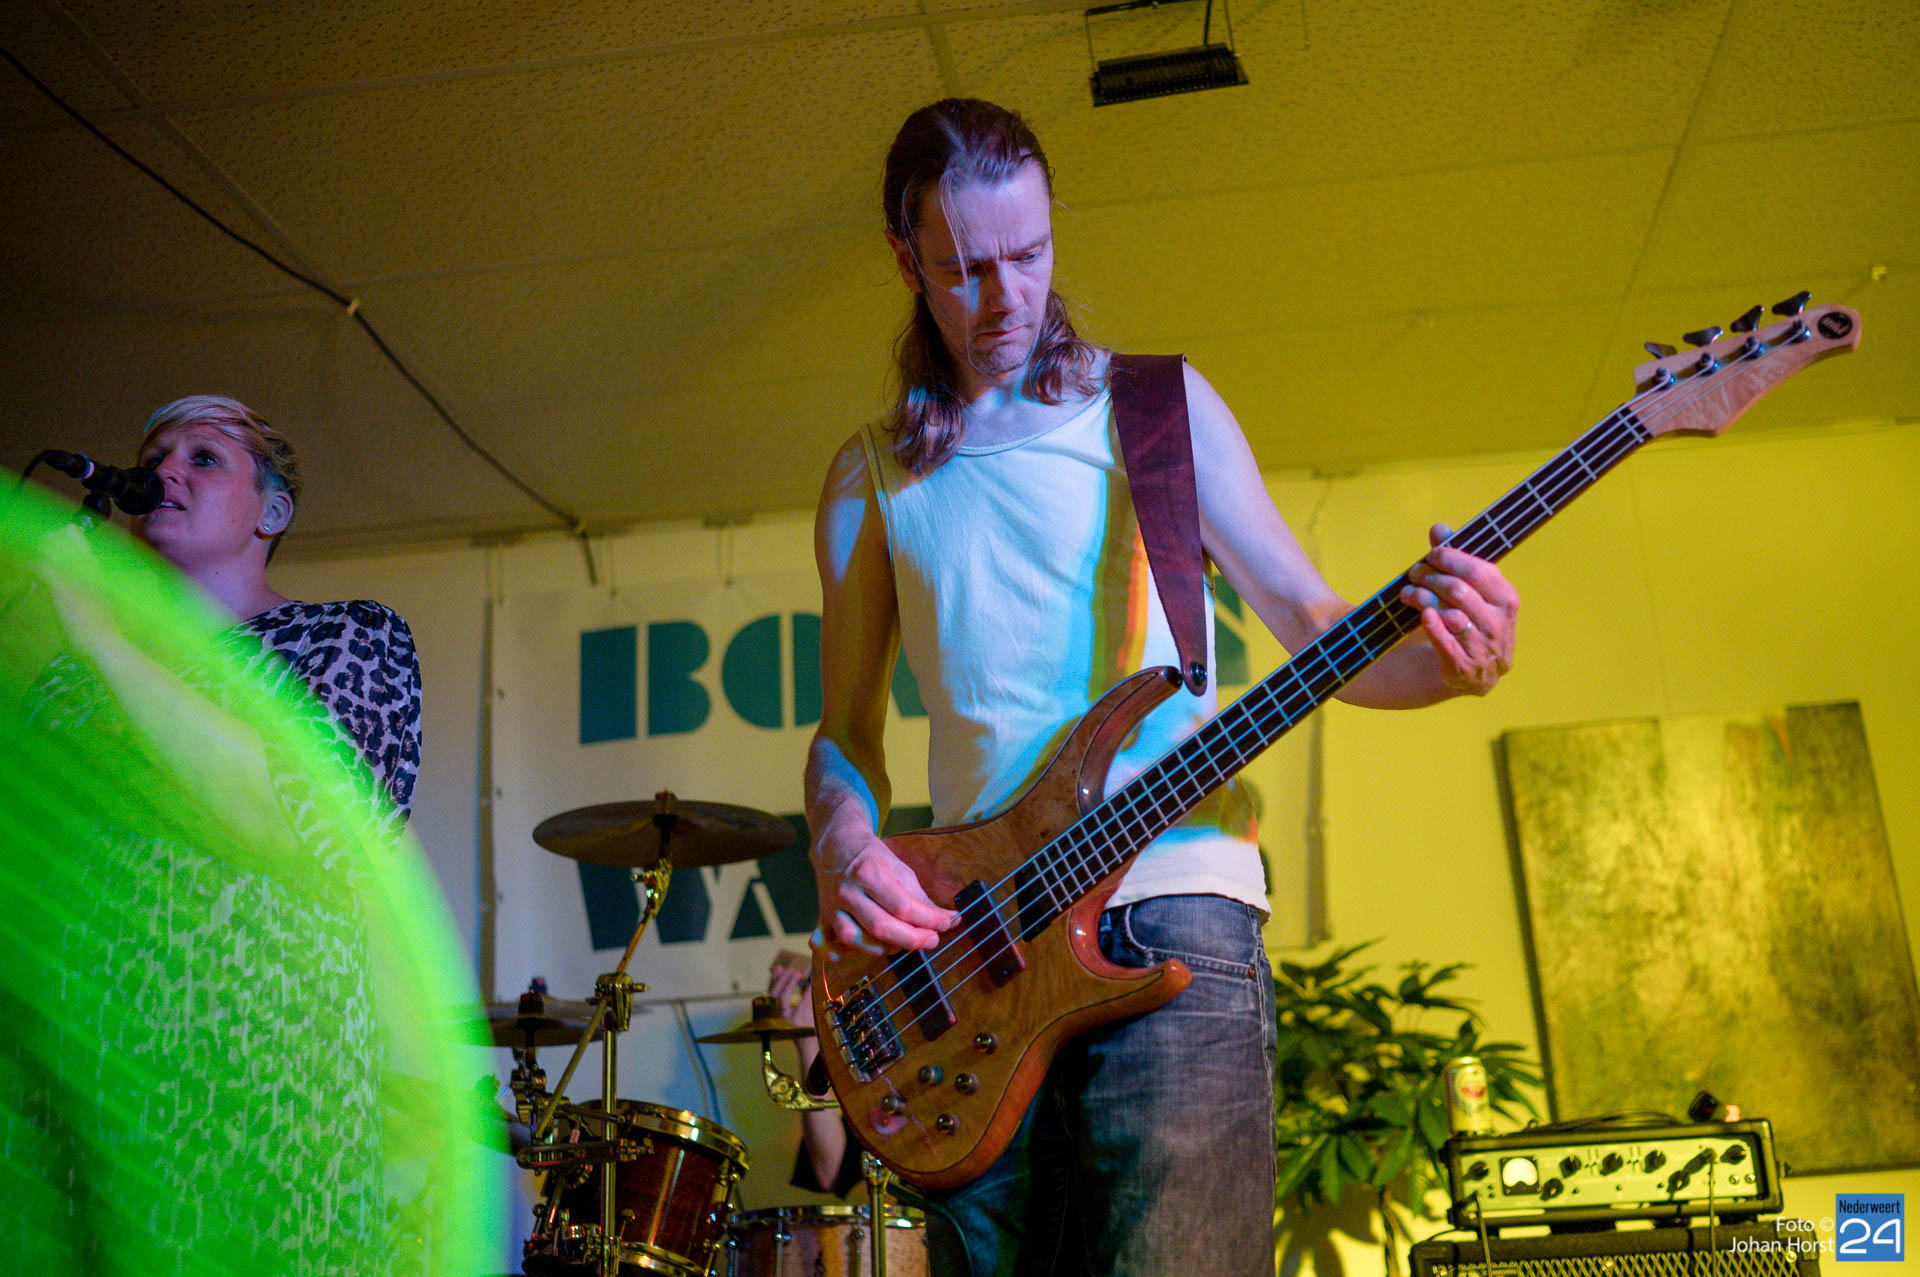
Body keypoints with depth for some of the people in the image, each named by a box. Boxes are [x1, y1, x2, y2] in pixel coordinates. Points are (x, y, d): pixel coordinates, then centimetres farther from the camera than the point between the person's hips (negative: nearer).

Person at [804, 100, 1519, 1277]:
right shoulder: (872, 477, 15)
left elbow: (1314, 623, 4)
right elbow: (845, 729, 15)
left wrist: (1439, 656, -18)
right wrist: (846, 846, -7)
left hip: (1169, 907, -2)